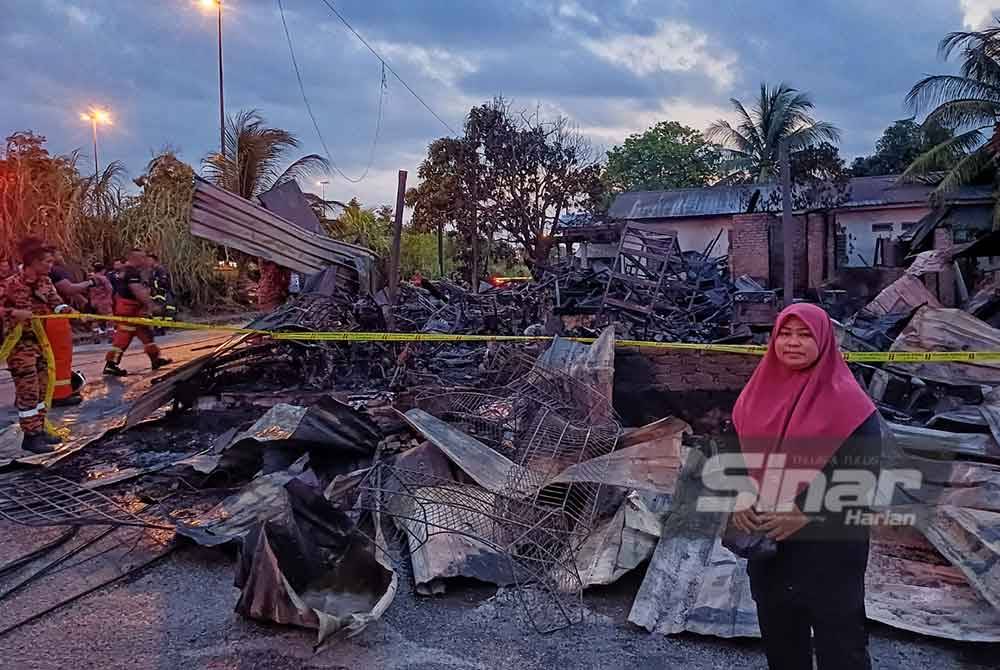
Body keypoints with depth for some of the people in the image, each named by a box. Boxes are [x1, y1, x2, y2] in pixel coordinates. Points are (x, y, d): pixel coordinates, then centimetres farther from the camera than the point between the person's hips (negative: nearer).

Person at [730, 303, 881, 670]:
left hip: (829, 540, -5)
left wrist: (805, 511, -21)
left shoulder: (847, 400, -10)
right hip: (765, 536, 5)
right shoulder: (759, 392, 4)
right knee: (778, 635, 18)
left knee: (838, 638, 6)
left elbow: (863, 470, -15)